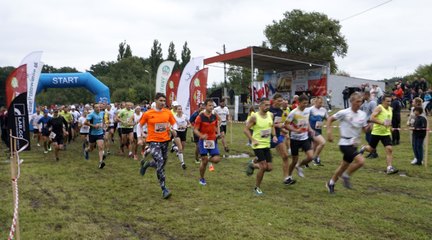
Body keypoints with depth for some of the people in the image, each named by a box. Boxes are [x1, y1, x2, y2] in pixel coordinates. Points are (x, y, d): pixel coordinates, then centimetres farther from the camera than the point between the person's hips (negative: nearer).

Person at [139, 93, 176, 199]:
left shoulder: (168, 112, 0)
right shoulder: (148, 114, -6)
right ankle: (164, 189, -12)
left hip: (165, 140, 5)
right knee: (160, 162, -19)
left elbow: (173, 124, 9)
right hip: (153, 141, -4)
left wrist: (173, 130, -12)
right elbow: (140, 125, 6)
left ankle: (146, 164, 46)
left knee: (162, 163, 14)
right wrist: (139, 137, 0)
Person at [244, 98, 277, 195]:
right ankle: (257, 187, 11)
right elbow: (246, 129, -12)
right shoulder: (254, 117, -15)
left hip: (267, 145, 6)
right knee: (263, 167, -10)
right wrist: (253, 140, -20)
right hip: (258, 145, -6)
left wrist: (274, 135, 1)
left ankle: (253, 165, 33)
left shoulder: (270, 115, 2)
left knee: (269, 168, 5)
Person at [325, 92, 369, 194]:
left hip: (354, 144, 7)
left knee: (344, 166, 14)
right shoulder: (344, 113, -12)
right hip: (345, 143, -7)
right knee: (361, 161, -22)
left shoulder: (363, 114, 5)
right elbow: (330, 119, -4)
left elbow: (365, 129, 8)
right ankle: (346, 176, 1)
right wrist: (329, 132, -14)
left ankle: (331, 183, 33)